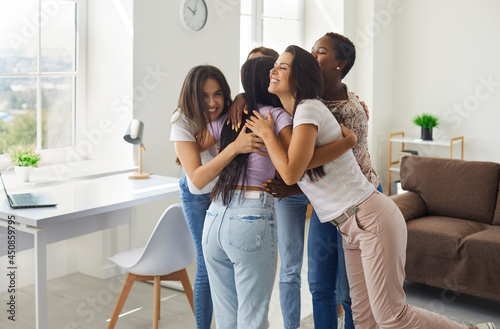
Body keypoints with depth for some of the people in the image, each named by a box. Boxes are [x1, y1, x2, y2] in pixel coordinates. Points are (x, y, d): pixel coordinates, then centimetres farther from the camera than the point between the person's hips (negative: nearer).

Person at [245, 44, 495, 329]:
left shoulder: (309, 108, -16)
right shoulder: (287, 114, 12)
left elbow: (291, 172, -25)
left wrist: (266, 134, -11)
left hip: (372, 219, -9)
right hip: (353, 228, 9)